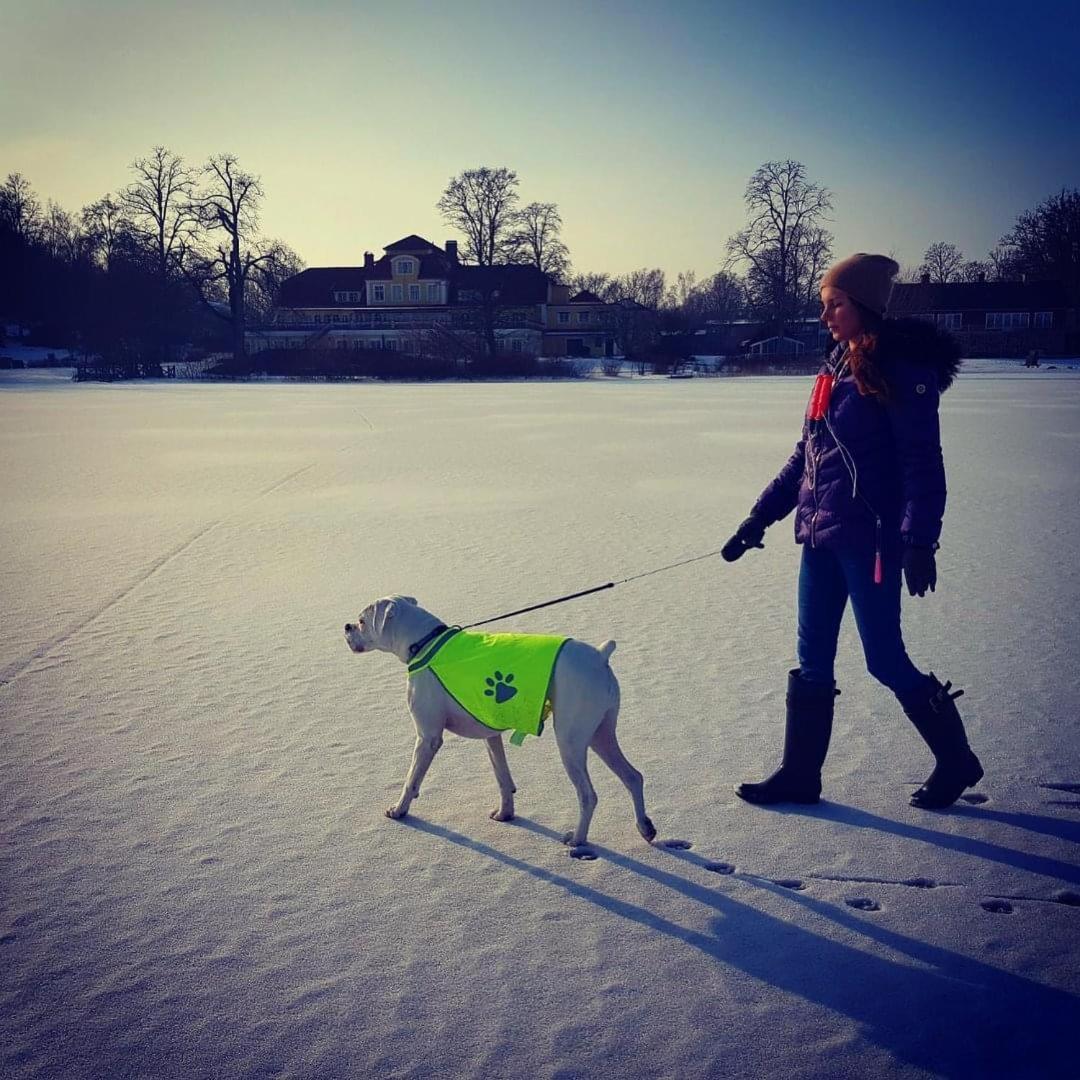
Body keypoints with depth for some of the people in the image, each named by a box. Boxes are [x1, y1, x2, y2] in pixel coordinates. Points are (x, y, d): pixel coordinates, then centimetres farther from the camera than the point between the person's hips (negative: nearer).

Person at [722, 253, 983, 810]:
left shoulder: (902, 367, -11)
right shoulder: (838, 366, 12)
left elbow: (922, 461, -16)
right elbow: (806, 455, 17)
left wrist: (919, 541, -22)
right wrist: (760, 517, 15)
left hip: (870, 538, -8)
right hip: (821, 535, 8)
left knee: (885, 660, 1)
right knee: (812, 660, 10)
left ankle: (956, 760, 20)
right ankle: (800, 774, 20)